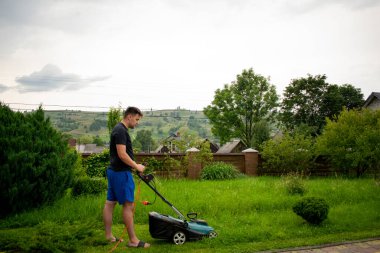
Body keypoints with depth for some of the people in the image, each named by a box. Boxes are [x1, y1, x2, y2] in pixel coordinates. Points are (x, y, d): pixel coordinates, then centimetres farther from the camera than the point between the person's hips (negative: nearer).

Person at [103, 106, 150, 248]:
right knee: (128, 205, -7)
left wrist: (135, 166, 19)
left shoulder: (119, 129, 17)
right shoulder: (121, 131, -16)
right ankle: (133, 240, -3)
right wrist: (136, 166, -13)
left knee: (110, 203, 11)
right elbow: (122, 154, -23)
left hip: (114, 171, 11)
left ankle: (108, 236, 18)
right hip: (121, 173, -11)